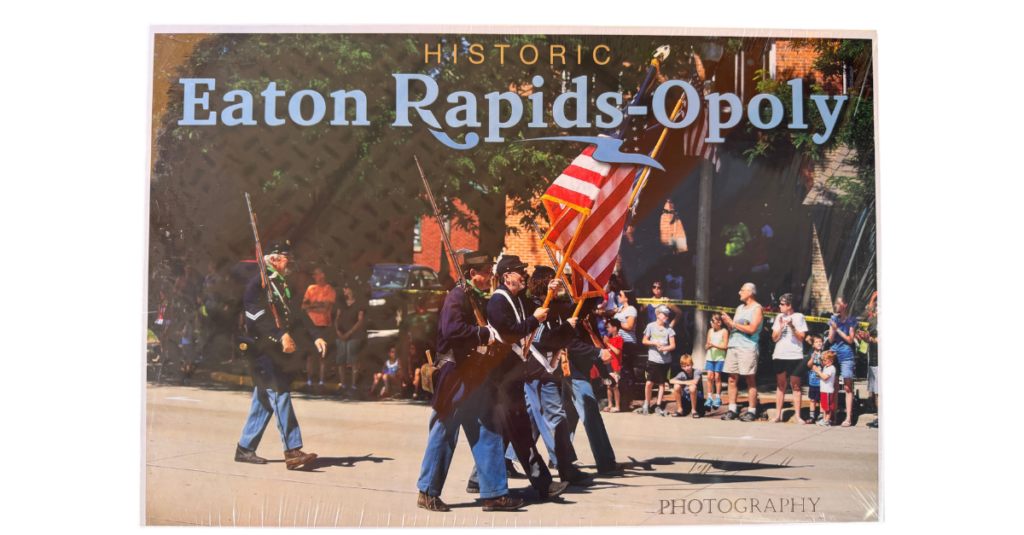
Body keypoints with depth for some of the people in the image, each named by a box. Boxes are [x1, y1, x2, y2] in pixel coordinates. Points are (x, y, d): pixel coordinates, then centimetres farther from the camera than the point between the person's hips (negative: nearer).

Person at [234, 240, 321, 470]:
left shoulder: (285, 286, 17)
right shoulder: (258, 283, -10)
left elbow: (299, 313, 14)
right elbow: (258, 316, -21)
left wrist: (315, 336, 1)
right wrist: (281, 335, -29)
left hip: (278, 352, 9)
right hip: (262, 350, -9)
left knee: (264, 400, 11)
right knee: (280, 395, -14)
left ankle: (245, 449, 20)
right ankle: (292, 451, -15)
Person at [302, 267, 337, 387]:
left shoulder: (330, 291, -2)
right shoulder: (310, 289, 12)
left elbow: (326, 308, -11)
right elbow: (304, 305, 5)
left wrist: (310, 308, -4)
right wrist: (316, 304, -10)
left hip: (324, 326, -3)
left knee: (323, 356, -1)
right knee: (310, 355, 2)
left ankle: (321, 381, 4)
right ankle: (309, 381, 7)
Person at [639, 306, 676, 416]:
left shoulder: (669, 329, 3)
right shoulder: (651, 326, 1)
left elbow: (673, 345, 0)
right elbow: (644, 341, 4)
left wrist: (664, 348, -18)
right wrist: (655, 343, -12)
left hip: (665, 360, 2)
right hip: (653, 359, -2)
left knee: (661, 383, 6)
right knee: (649, 382, -6)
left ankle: (658, 406, 15)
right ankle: (646, 405, 8)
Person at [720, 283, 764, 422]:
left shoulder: (757, 309, -2)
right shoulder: (739, 308, 21)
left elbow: (752, 329, -14)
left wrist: (733, 323, -10)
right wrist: (728, 323, 1)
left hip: (748, 347, -7)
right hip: (733, 347, 7)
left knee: (750, 380, -5)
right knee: (732, 379, 3)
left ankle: (752, 412, -2)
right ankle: (732, 410, 7)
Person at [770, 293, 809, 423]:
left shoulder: (799, 317, 0)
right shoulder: (779, 317, 11)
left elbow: (801, 338, -5)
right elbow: (774, 338, 8)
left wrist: (792, 327, -17)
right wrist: (781, 327, -9)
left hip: (795, 356, -4)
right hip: (779, 356, 4)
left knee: (796, 386, -1)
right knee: (780, 385, 7)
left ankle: (798, 416, 0)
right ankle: (778, 415, 10)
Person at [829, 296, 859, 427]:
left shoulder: (851, 320, 0)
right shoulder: (834, 319, 12)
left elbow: (850, 340, -4)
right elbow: (830, 340, 8)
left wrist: (837, 329, -10)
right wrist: (833, 329, -9)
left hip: (846, 356, -4)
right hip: (834, 354, 4)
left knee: (848, 387, -5)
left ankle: (848, 418, -6)